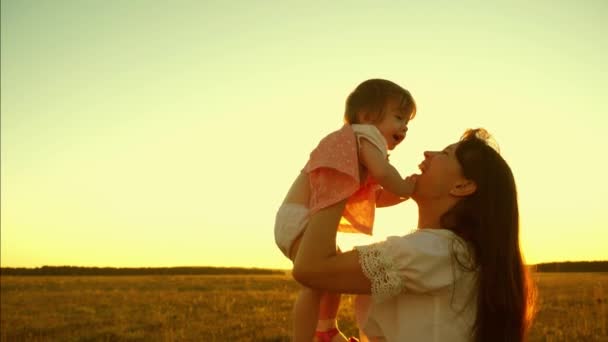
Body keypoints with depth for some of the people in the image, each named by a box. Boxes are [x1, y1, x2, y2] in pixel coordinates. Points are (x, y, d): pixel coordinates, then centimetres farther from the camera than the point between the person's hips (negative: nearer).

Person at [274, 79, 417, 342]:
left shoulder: (356, 144, 21)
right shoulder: (367, 135, -9)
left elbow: (376, 197, 25)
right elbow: (383, 172, -28)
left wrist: (405, 191, 11)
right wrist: (405, 188, -8)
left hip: (311, 219, 11)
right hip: (300, 217, -11)